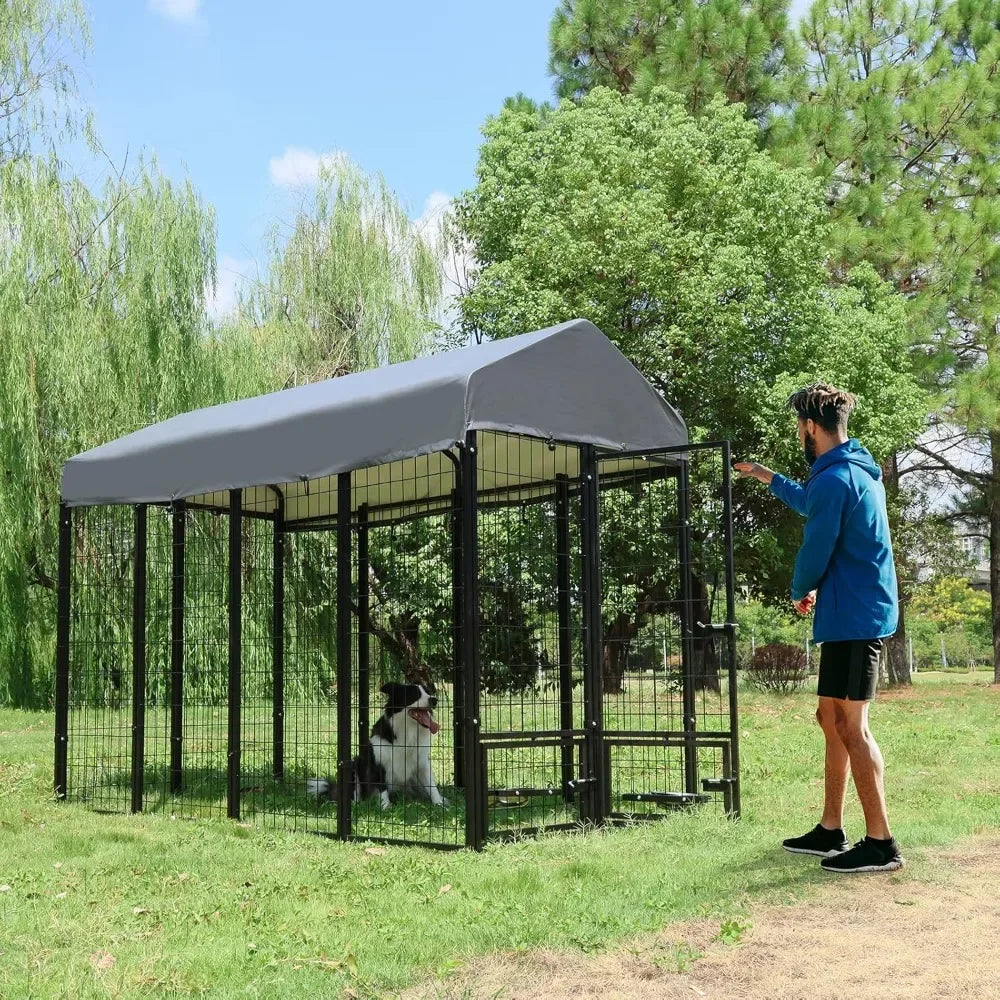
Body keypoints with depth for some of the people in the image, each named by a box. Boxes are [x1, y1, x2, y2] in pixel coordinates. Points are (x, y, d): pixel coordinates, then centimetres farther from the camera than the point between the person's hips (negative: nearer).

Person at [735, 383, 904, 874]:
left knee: (851, 726, -8)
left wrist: (800, 592, 5)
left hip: (852, 617, -10)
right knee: (832, 720, 15)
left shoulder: (833, 477, -17)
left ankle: (881, 844, -6)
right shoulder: (857, 471, 16)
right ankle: (830, 831, 21)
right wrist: (765, 477, 48)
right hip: (856, 616, 10)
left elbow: (816, 551, -15)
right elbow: (811, 503, 37)